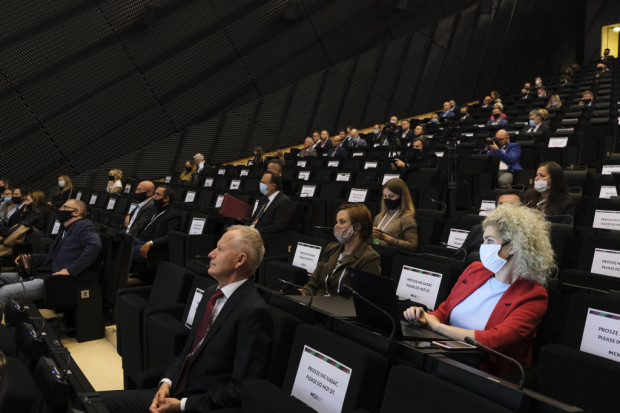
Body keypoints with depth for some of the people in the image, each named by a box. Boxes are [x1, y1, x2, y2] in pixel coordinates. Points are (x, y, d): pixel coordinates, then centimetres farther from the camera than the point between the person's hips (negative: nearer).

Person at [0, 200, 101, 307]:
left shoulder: (83, 226, -5)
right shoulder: (65, 230, 26)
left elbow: (95, 245, -25)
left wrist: (71, 270, -26)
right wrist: (30, 258, 16)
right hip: (42, 274, 10)